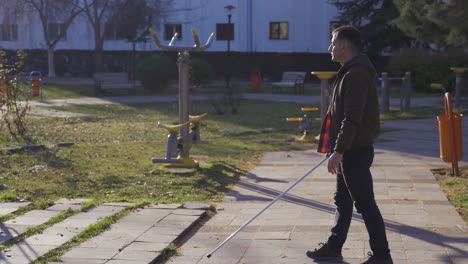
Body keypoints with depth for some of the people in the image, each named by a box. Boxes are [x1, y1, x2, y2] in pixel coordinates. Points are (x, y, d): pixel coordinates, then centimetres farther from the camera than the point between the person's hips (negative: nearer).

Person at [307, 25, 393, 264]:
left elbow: (352, 118, -25)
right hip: (351, 149, 11)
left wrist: (338, 150, -26)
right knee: (342, 200, 17)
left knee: (364, 203, -5)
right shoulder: (352, 71, 14)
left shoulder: (355, 74, -19)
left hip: (356, 150, -11)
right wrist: (338, 149, 24)